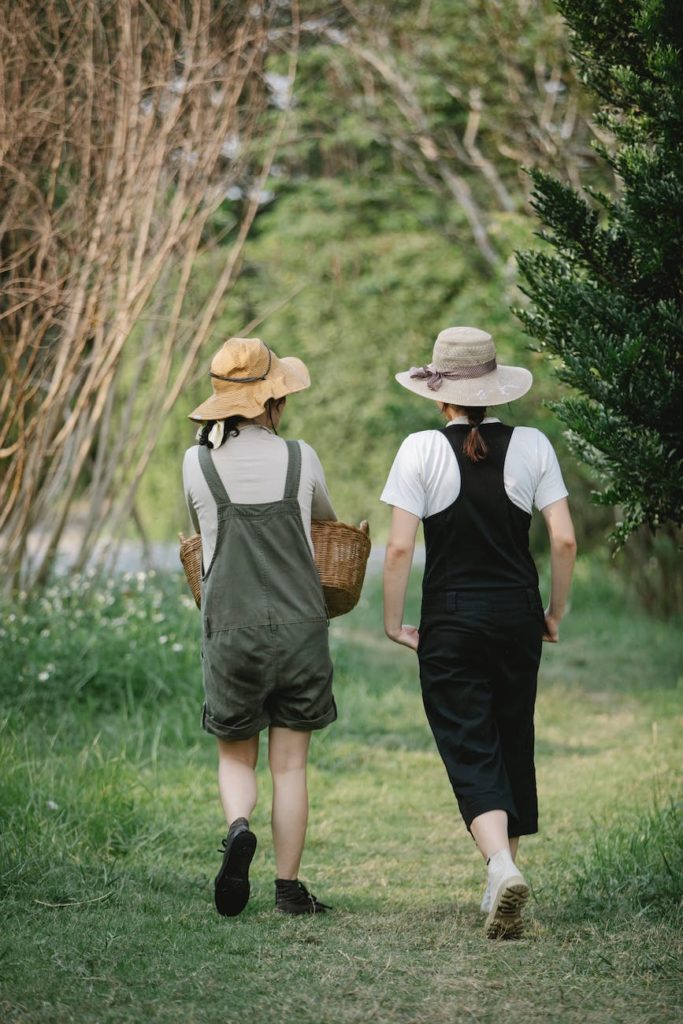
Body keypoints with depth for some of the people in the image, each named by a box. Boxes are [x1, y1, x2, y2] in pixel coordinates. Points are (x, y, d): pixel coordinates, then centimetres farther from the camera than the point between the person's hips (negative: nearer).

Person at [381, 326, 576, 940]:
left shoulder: (422, 450, -7)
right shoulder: (532, 446, 0)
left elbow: (399, 549, -11)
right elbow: (564, 540, -3)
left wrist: (393, 622, 1)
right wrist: (556, 614, 10)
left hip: (450, 619, -3)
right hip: (518, 614, 3)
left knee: (469, 751, -4)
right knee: (513, 744, 16)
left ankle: (502, 866, -27)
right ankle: (504, 879, 24)